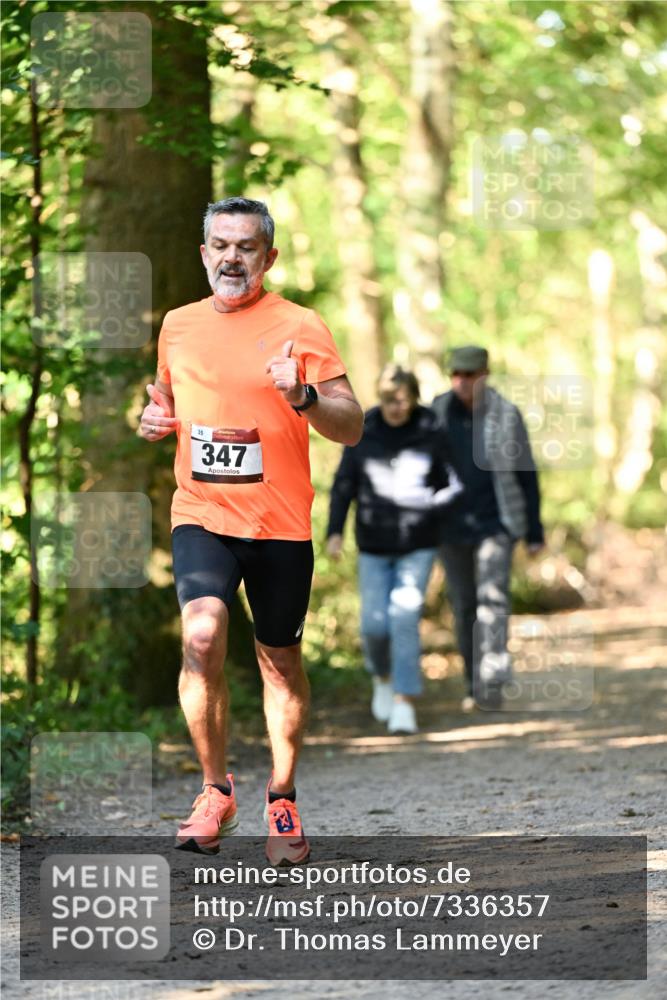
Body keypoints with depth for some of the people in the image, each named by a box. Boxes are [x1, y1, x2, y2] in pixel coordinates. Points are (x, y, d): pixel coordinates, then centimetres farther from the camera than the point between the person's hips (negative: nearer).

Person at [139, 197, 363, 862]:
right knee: (201, 637, -20)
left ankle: (282, 801, 25)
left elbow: (351, 428, -7)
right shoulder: (178, 326, 10)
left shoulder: (299, 327, -3)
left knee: (280, 661, 8)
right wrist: (155, 420, 3)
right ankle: (215, 790, -6)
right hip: (200, 515, 2)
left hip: (280, 524, -2)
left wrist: (303, 397, -27)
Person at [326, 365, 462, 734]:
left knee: (404, 618, -12)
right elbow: (344, 484, 1)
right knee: (374, 624, 0)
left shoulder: (431, 434, -6)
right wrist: (334, 531, -7)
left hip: (418, 545, -2)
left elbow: (452, 484, 3)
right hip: (374, 547, 2)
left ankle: (405, 703, -7)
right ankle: (383, 676, 31)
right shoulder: (362, 433, -3)